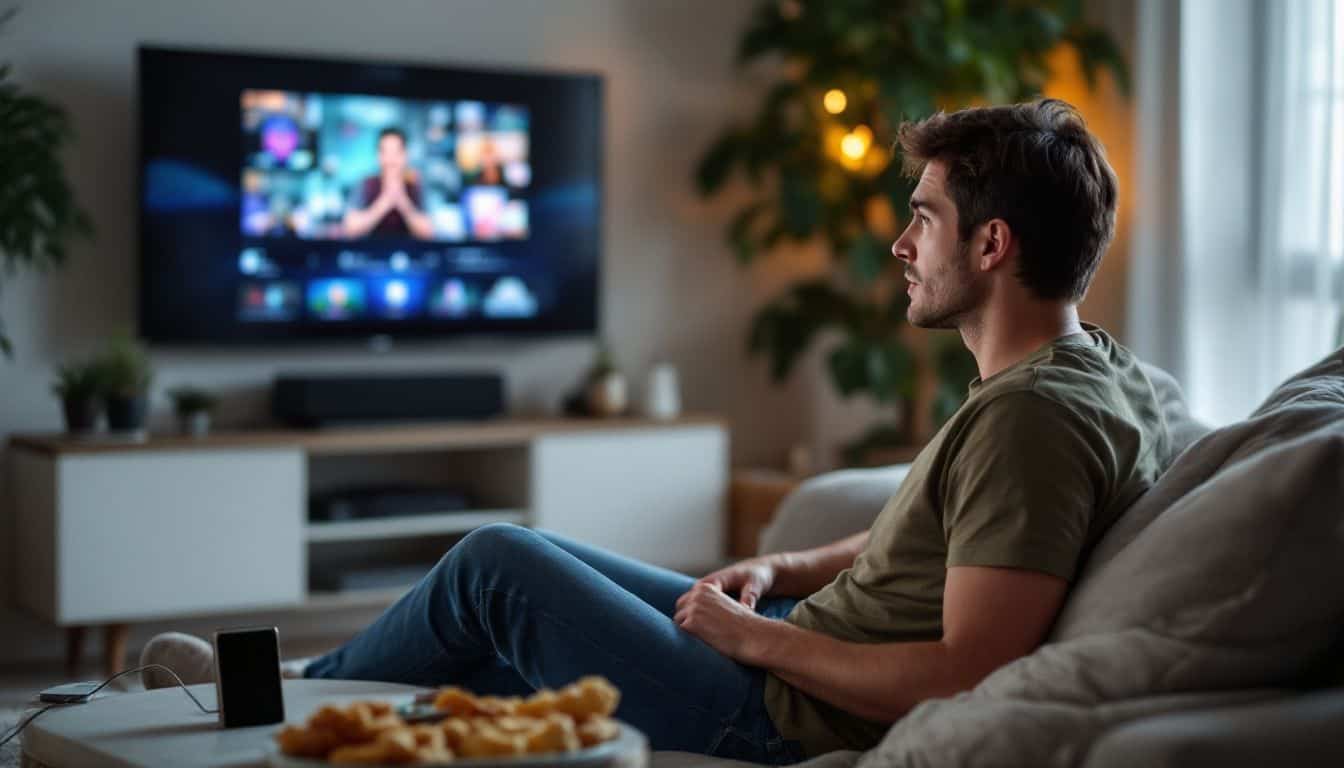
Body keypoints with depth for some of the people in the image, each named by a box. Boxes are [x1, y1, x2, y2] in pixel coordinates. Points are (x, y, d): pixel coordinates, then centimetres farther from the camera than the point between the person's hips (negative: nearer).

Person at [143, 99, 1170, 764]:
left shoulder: (1031, 418, -25)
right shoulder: (1086, 369, 7)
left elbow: (963, 677, -31)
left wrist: (756, 635, -18)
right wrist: (785, 572, 7)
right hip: (795, 653, 10)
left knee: (497, 563, 1)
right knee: (531, 554, 17)